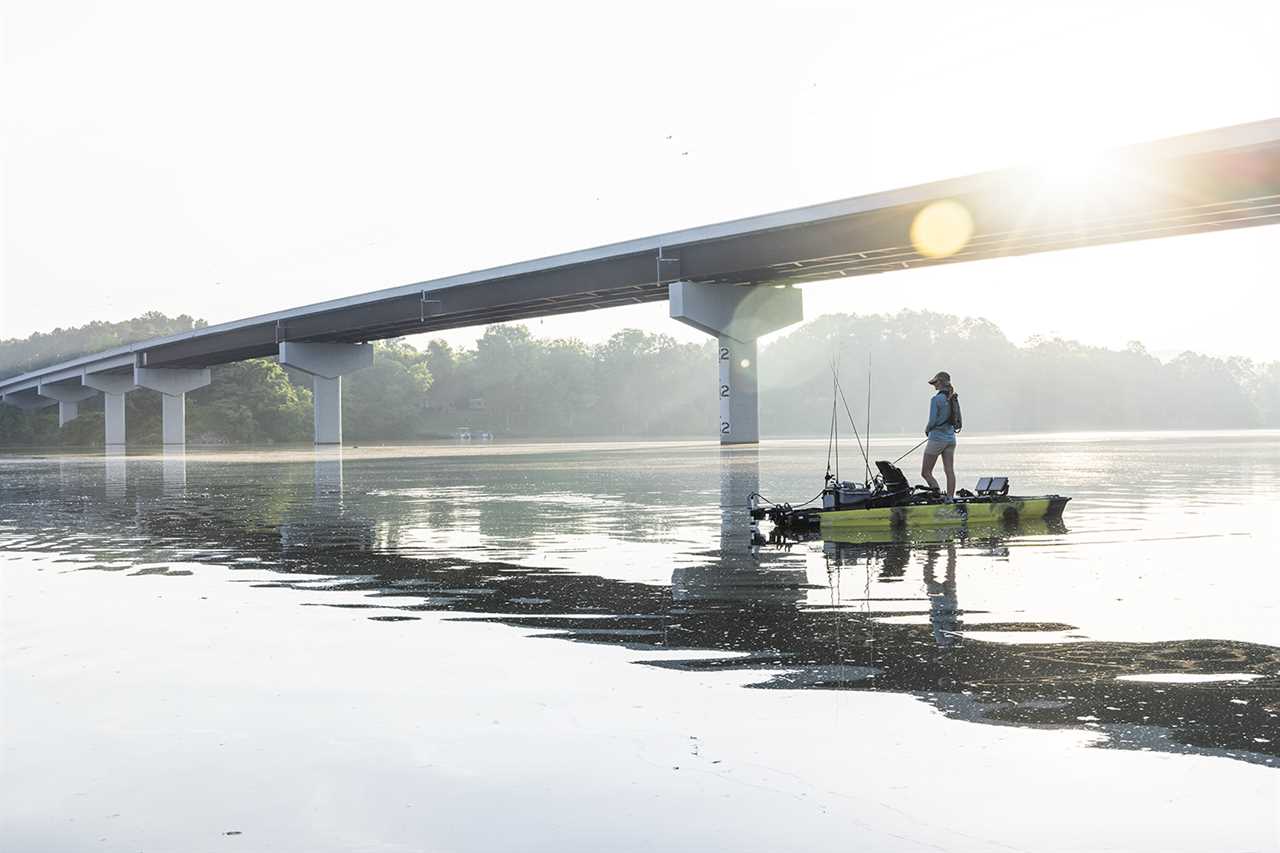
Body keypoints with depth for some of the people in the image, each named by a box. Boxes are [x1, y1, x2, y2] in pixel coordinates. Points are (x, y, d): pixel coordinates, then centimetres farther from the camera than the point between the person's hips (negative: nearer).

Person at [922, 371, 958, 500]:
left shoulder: (936, 399, -15)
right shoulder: (953, 399, 7)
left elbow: (932, 421, -17)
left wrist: (927, 429, 2)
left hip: (937, 438, -7)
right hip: (951, 438, 7)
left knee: (925, 472, 0)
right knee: (950, 471, 7)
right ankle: (950, 498, 4)